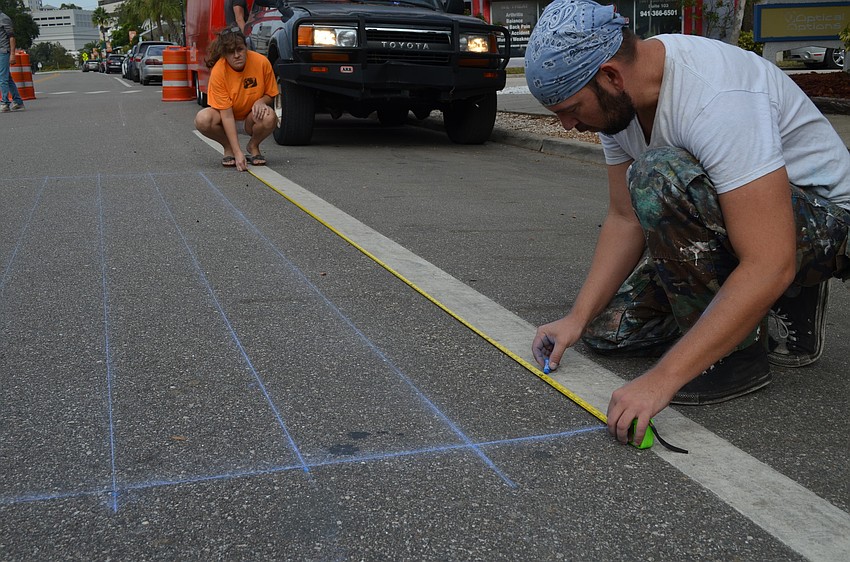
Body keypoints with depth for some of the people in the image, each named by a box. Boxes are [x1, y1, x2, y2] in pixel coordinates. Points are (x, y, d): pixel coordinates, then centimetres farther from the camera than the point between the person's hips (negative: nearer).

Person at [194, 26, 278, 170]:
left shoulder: (261, 62, -20)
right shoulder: (218, 71, -25)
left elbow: (270, 95, -2)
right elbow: (226, 114, -27)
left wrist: (261, 101, -28)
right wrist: (237, 152, -34)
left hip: (250, 119, 1)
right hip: (226, 120, -1)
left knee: (269, 117, -33)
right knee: (202, 119, -33)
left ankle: (253, 146, 0)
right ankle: (228, 148, -2)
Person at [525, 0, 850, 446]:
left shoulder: (718, 99, -34)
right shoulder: (617, 98, -7)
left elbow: (769, 266, -39)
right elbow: (626, 219, 1)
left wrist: (662, 379, -41)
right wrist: (578, 318, -9)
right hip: (731, 221, 8)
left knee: (660, 175, -35)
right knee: (607, 328, 2)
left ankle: (739, 354, -16)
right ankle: (776, 308, 12)